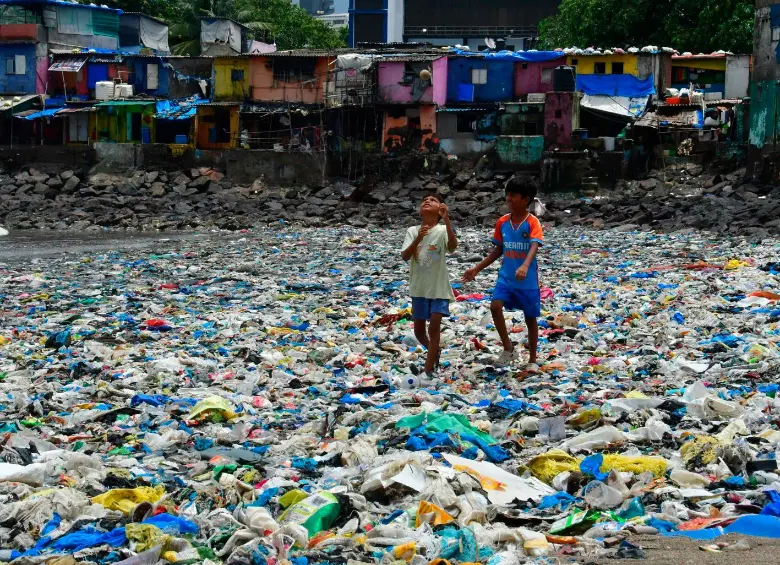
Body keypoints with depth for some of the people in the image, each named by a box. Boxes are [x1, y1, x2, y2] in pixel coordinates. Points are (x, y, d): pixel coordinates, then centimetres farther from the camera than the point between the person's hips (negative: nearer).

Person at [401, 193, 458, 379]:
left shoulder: (443, 230, -9)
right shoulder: (413, 231, -1)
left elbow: (453, 247, -31)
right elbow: (404, 257, -14)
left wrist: (447, 220, -41)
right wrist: (417, 240, -32)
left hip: (439, 288, -4)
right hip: (419, 288, 4)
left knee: (434, 327, -12)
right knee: (419, 330, 12)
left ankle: (428, 371, -7)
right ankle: (434, 352, 41)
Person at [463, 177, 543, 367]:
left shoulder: (533, 222, -13)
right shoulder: (502, 222, 3)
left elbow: (534, 247, -29)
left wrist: (525, 266, -48)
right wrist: (477, 269, 10)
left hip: (528, 280, -4)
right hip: (506, 277, 4)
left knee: (530, 319, 8)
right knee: (495, 306, -20)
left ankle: (532, 360, 23)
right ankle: (508, 348, -4)